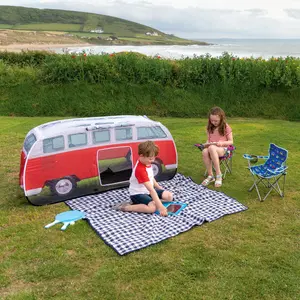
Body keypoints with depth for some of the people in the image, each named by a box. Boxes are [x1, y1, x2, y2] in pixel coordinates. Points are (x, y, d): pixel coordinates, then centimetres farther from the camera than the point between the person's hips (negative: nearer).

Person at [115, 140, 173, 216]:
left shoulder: (146, 163, -1)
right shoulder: (140, 170, -30)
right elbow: (151, 190, -35)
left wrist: (158, 187, 15)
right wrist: (160, 207, -37)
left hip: (147, 191, 10)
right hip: (138, 194, -10)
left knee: (169, 196, 2)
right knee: (152, 207, -33)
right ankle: (126, 207, -18)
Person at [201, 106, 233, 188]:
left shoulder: (226, 127, -3)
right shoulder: (210, 128, 10)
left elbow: (231, 141, -1)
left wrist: (222, 143, -20)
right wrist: (207, 143, -7)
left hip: (223, 149, -4)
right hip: (211, 148, 4)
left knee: (212, 148, -41)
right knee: (204, 151, -35)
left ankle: (218, 174, -31)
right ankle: (210, 175, -22)